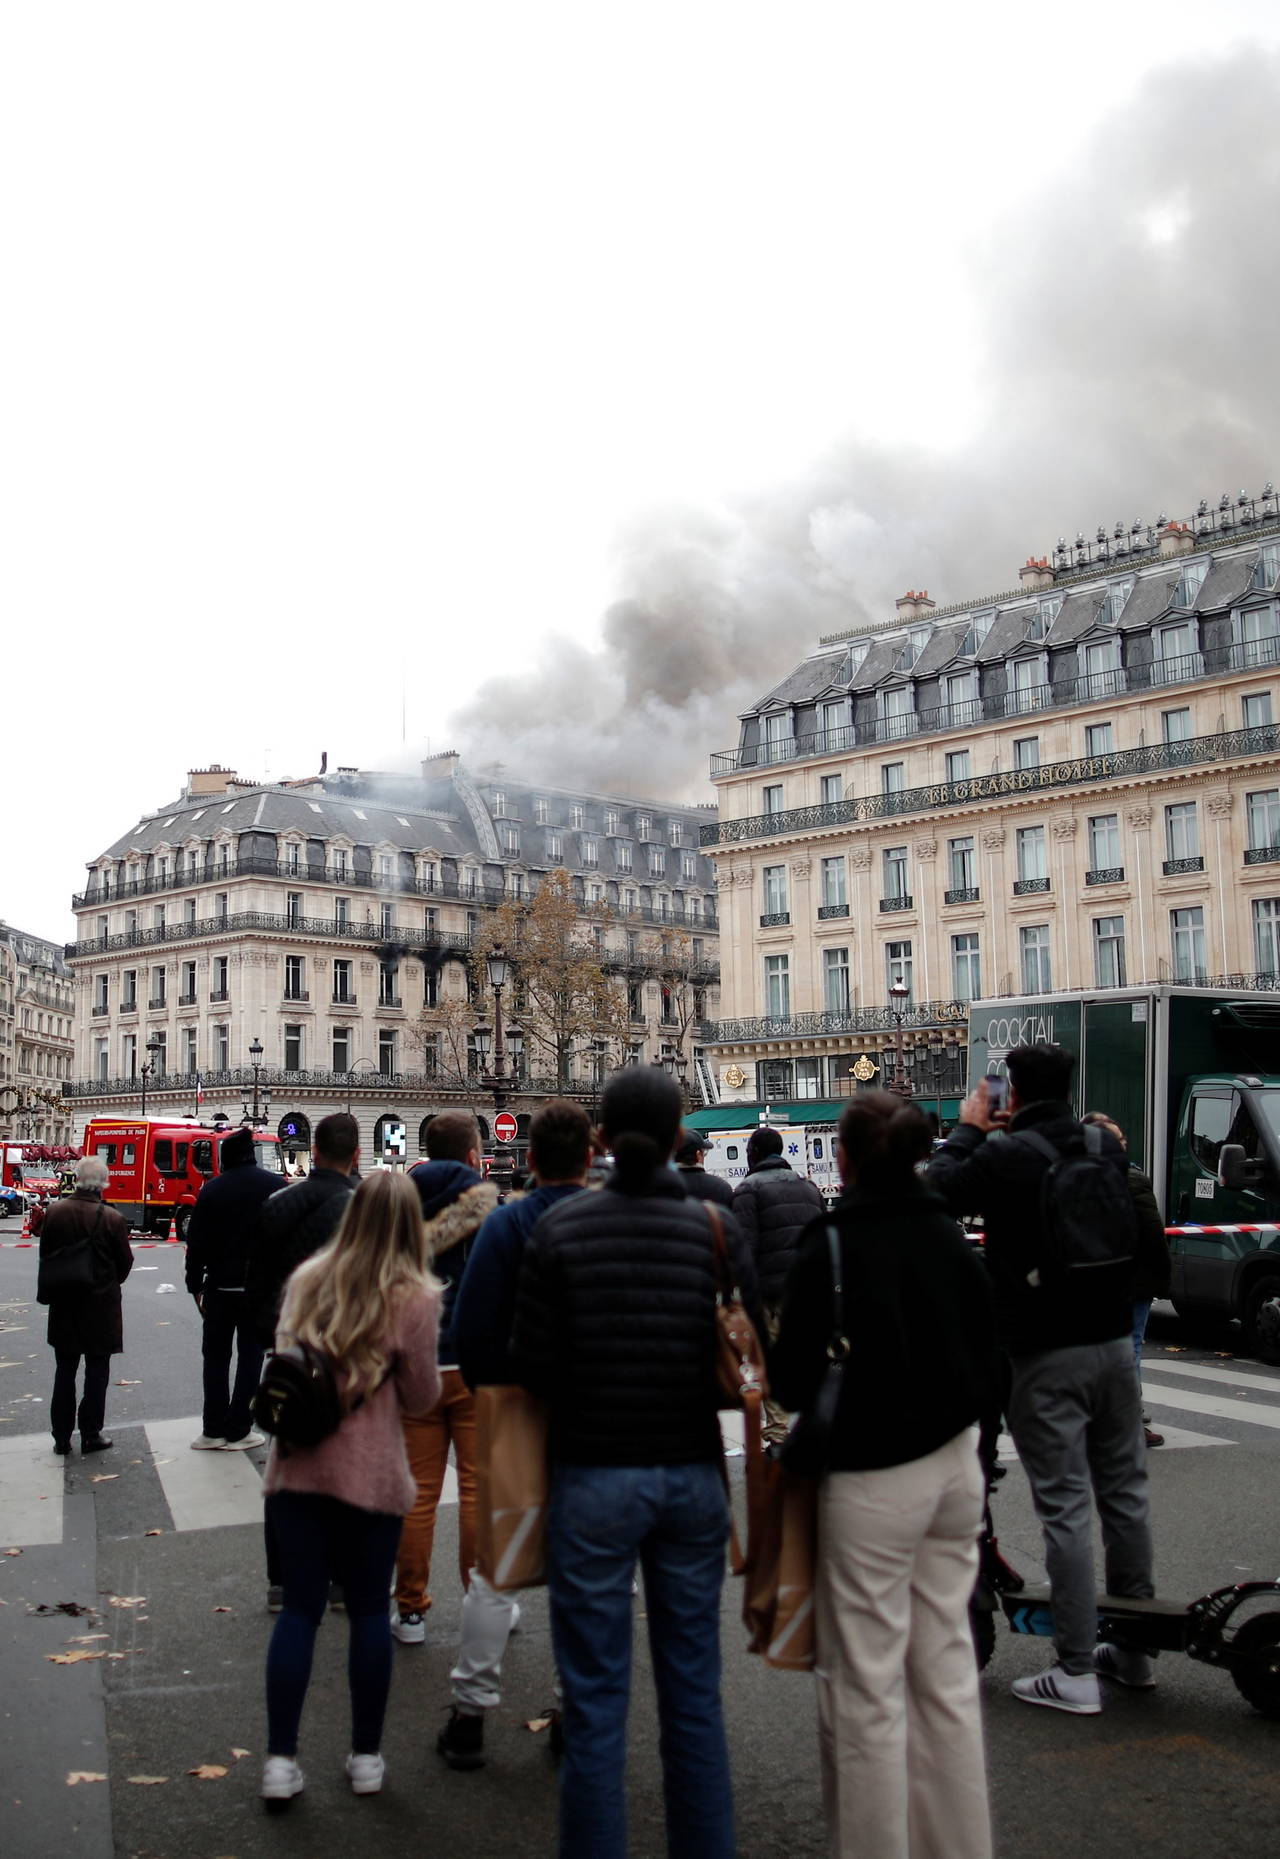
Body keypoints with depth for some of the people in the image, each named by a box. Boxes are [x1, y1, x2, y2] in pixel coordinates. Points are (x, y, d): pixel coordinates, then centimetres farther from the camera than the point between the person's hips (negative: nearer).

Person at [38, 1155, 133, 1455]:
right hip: (101, 1306, -3)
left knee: (64, 1372, 13)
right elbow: (125, 1263, -6)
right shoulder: (112, 1219, -17)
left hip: (63, 1306, 3)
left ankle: (61, 1438, 17)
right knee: (97, 1372, 8)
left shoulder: (54, 1212, -8)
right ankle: (91, 1435, 12)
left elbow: (45, 1255, 2)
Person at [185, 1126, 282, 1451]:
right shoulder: (275, 1186, -3)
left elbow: (196, 1242, 0)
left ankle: (213, 1430, 10)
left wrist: (195, 1286, 7)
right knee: (250, 1355, 6)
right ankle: (237, 1430, 4)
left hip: (220, 1286, 1)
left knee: (216, 1356, 11)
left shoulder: (211, 1190, -1)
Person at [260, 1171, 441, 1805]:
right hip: (370, 1472, -3)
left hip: (297, 1465, 3)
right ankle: (365, 1756, 20)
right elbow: (421, 1398, -2)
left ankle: (280, 1760, 11)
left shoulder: (308, 1281, 2)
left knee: (299, 1608, 9)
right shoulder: (413, 1296, -9)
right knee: (369, 1609, 11)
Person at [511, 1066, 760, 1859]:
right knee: (694, 1691, 16)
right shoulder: (716, 1228, -6)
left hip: (594, 1475, -2)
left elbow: (532, 1363, -8)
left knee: (595, 1703, 8)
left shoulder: (562, 1229, -10)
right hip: (691, 1474, 2)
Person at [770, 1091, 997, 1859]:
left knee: (869, 1689, 4)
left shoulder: (830, 1246, -14)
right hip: (955, 1468, 6)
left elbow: (795, 1378, -12)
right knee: (948, 1673, 16)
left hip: (872, 1481, -6)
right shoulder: (953, 1240, 3)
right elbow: (986, 1362, 8)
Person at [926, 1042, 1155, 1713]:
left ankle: (1076, 1672, 1)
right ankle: (1134, 1650, 27)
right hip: (1113, 1340, 6)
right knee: (1125, 1494, 14)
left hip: (1044, 1355, -6)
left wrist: (969, 1128, 12)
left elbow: (938, 1188, -2)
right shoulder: (1107, 1147, 4)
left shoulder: (1004, 1158, -15)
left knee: (1065, 1507, -3)